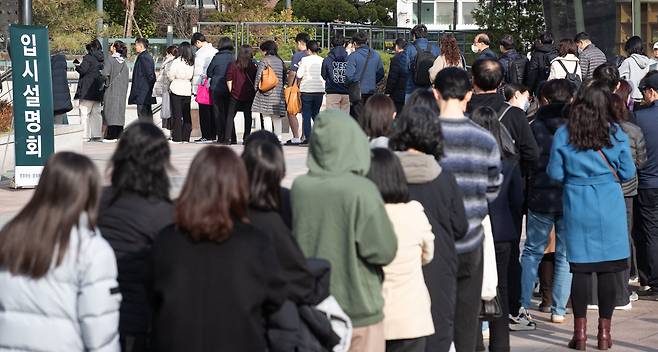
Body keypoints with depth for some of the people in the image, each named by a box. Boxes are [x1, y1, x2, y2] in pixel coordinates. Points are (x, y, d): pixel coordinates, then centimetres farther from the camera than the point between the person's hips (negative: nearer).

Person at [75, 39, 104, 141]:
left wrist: (77, 66, 3)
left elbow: (82, 70, -15)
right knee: (96, 112, 12)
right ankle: (98, 135, 10)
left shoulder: (88, 58, -11)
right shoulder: (102, 59, 9)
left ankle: (86, 136, -8)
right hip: (98, 90, 7)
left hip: (87, 90, -7)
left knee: (84, 113, -4)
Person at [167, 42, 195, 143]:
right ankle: (186, 137, 12)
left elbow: (171, 77, -6)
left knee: (177, 115, 1)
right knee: (187, 115, 11)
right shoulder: (192, 63, -4)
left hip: (176, 90, -4)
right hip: (188, 90, 4)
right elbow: (193, 77, 4)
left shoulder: (176, 62, -13)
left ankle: (177, 138, 0)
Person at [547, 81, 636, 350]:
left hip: (577, 207, 0)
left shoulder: (563, 135, -3)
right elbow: (627, 173, 2)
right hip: (610, 207, 0)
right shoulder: (616, 134, -2)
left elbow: (555, 174, 1)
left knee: (580, 268, 4)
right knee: (609, 268, 5)